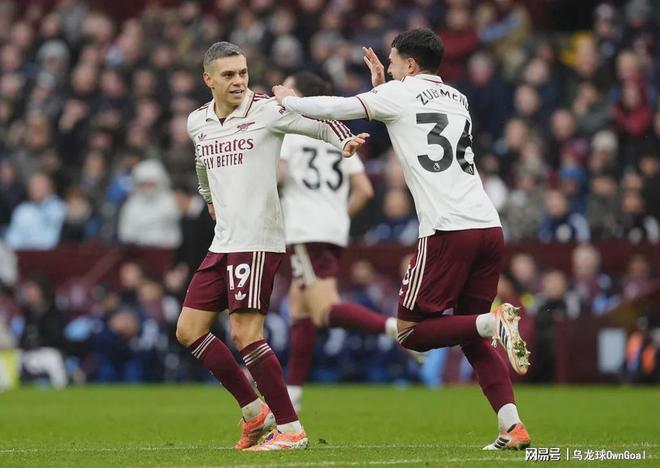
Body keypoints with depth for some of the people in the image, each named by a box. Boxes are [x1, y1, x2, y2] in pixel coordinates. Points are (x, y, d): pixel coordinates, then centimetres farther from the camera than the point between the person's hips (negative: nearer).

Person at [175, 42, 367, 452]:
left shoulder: (267, 110, -7)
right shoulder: (197, 122, 12)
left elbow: (321, 123, -3)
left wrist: (346, 141, -23)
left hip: (257, 240, -7)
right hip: (223, 242, 7)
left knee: (246, 334, -14)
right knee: (189, 331, 5)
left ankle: (291, 429, -5)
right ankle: (256, 412, 13)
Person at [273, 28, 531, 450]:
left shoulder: (401, 93, 4)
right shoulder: (457, 99, 24)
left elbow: (337, 109, 1)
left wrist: (288, 100, 17)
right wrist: (382, 87, 34)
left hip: (448, 230, -7)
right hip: (490, 228, 7)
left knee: (410, 333, 2)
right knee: (472, 338, 13)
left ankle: (495, 322, -18)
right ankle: (513, 427, -3)